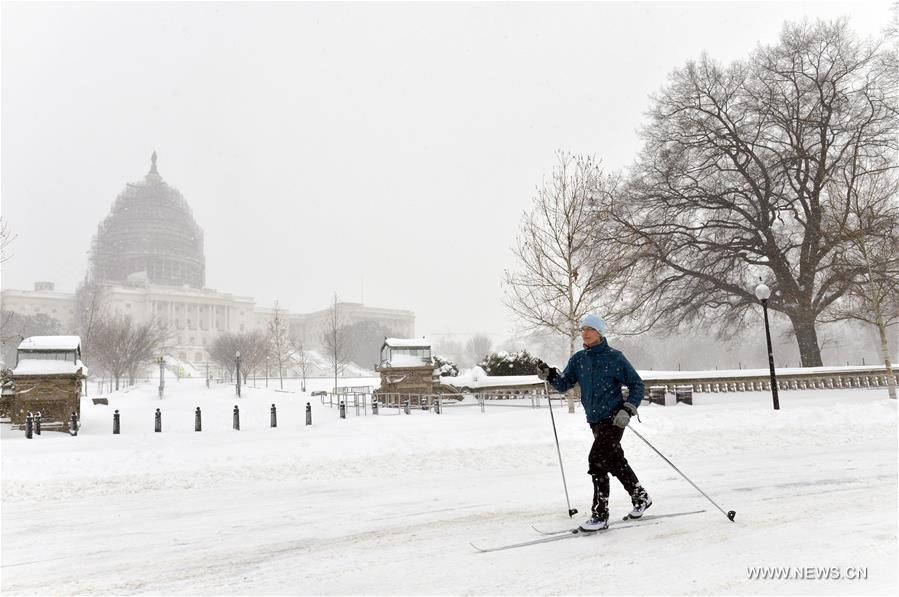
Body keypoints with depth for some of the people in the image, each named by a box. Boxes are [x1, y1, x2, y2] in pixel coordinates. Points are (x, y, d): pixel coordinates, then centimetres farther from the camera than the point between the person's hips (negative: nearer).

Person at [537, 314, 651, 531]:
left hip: (613, 419, -7)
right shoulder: (578, 359, 7)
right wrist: (549, 375, -15)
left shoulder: (614, 357, -9)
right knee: (615, 461, 17)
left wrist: (628, 410, -14)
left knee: (597, 460, -15)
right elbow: (564, 384, 4)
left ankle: (600, 515, -8)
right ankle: (640, 498, 38)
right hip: (595, 420, 7)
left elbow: (637, 384, -4)